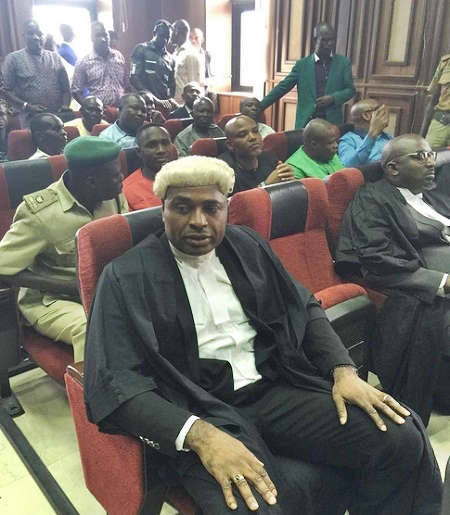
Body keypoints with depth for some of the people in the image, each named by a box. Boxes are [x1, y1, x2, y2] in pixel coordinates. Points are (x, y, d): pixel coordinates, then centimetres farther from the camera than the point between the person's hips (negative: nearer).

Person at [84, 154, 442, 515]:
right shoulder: (127, 277, -5)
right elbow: (116, 381, -13)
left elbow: (304, 309, 15)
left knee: (402, 439, -12)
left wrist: (343, 370, -1)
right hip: (202, 410, -4)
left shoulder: (247, 246, 10)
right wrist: (200, 434, -26)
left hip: (277, 388, 5)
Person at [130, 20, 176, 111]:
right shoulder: (141, 49, 4)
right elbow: (134, 78, -5)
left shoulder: (171, 59, 17)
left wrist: (171, 99, 0)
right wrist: (155, 100, -12)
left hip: (165, 105, 4)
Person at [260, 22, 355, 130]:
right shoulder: (302, 64, 6)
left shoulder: (344, 63, 8)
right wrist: (259, 107, -3)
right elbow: (283, 87, 4)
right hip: (306, 122, 0)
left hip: (332, 122, 0)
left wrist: (333, 98, -12)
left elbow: (350, 89, 8)